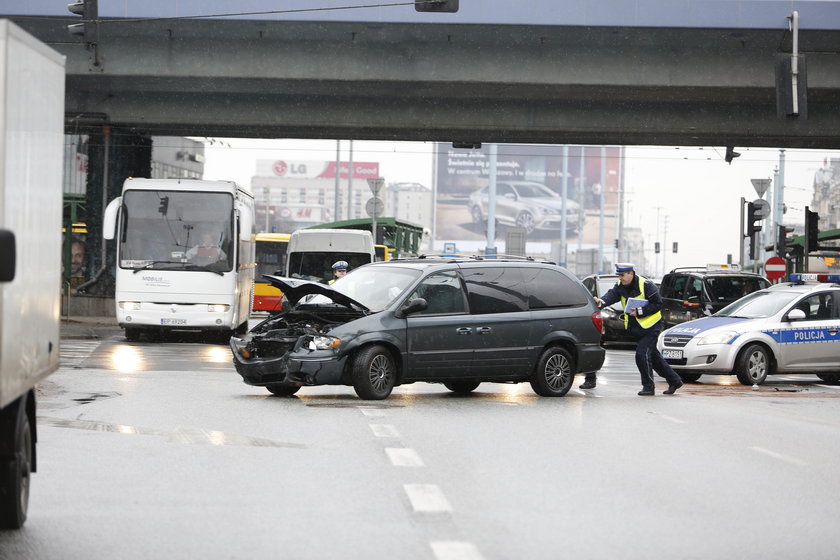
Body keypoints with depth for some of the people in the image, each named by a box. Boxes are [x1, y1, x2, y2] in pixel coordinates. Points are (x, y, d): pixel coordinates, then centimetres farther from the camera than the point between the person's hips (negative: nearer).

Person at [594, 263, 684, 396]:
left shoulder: (646, 285, -16)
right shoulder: (620, 286, 3)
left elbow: (658, 304, -16)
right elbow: (612, 294, -17)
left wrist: (640, 311, -24)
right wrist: (602, 301, -38)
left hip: (651, 326, -8)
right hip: (636, 328, 8)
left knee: (642, 354, -16)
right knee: (653, 356, 14)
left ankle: (648, 387, -4)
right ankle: (674, 381, 27)